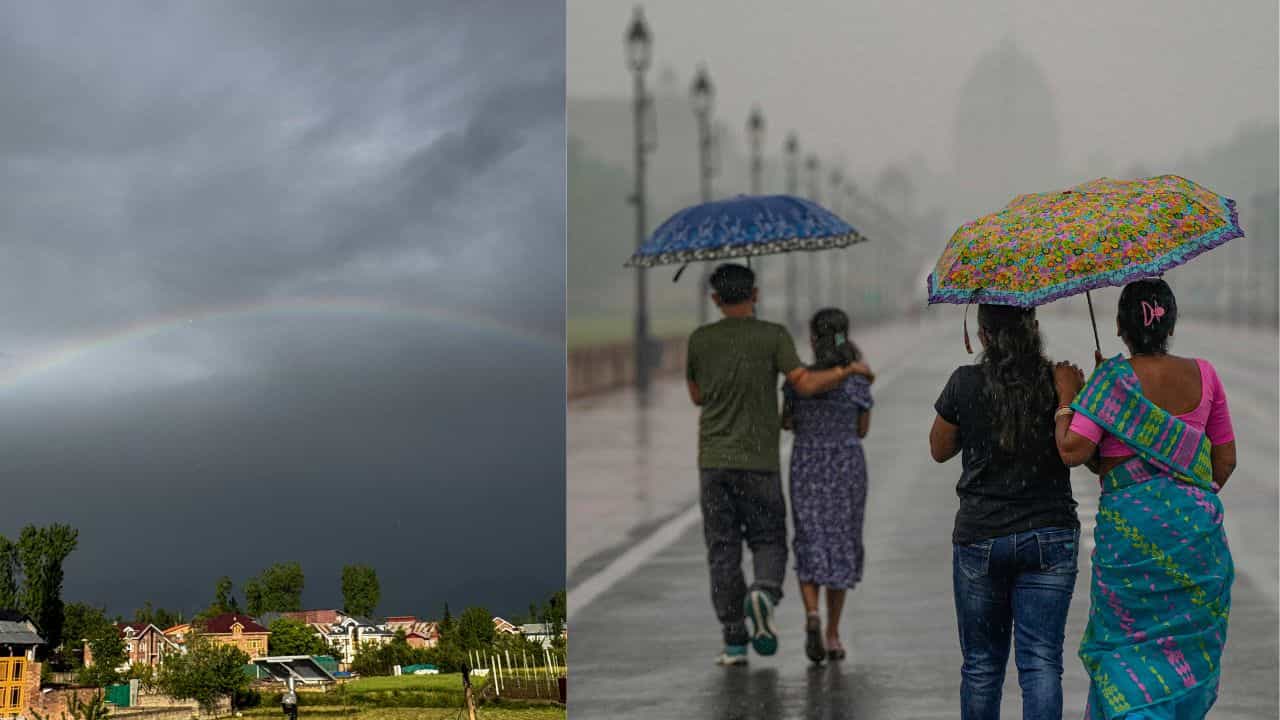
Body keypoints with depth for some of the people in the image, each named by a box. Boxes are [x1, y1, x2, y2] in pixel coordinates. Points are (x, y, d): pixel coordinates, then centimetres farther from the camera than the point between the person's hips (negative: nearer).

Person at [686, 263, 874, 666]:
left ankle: (734, 644, 1)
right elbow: (805, 384, -13)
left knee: (723, 551, 5)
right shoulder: (773, 336, -4)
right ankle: (763, 593, -21)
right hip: (759, 462, -1)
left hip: (714, 461, 2)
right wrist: (850, 370, 1)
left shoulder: (700, 340, 4)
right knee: (768, 543, 12)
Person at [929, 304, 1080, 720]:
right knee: (1041, 661, 0)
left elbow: (939, 449, 7)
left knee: (981, 664, 12)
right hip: (1050, 537, 0)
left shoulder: (965, 384, -6)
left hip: (980, 538, 0)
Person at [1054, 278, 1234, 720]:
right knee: (1189, 640, 16)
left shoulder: (1111, 378, -11)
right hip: (1197, 525, 3)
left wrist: (1066, 396, -3)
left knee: (1125, 642, 8)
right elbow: (1226, 460, 8)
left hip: (1129, 524, -3)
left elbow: (1073, 451, -18)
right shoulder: (1203, 375, 1)